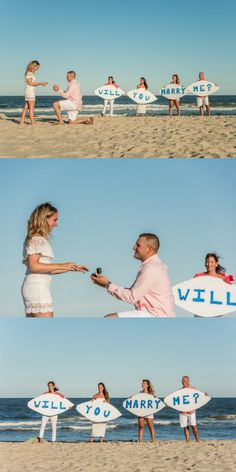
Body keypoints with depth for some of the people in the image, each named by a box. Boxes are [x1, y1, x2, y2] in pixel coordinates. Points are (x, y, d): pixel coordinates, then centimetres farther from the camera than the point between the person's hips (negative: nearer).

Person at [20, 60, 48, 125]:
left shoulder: (32, 73, 18)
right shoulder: (29, 73, -9)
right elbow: (30, 83, -15)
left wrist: (41, 83, 11)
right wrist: (40, 83, -13)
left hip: (31, 91, 9)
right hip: (29, 91, -9)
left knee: (26, 107, 8)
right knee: (31, 107, -10)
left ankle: (22, 121, 7)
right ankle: (32, 122, -12)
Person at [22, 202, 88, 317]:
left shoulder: (42, 239, 19)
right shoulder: (36, 238, -8)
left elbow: (48, 269, 20)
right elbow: (33, 266, -16)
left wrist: (72, 268, 18)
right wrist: (61, 266, -15)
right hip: (36, 286, -9)